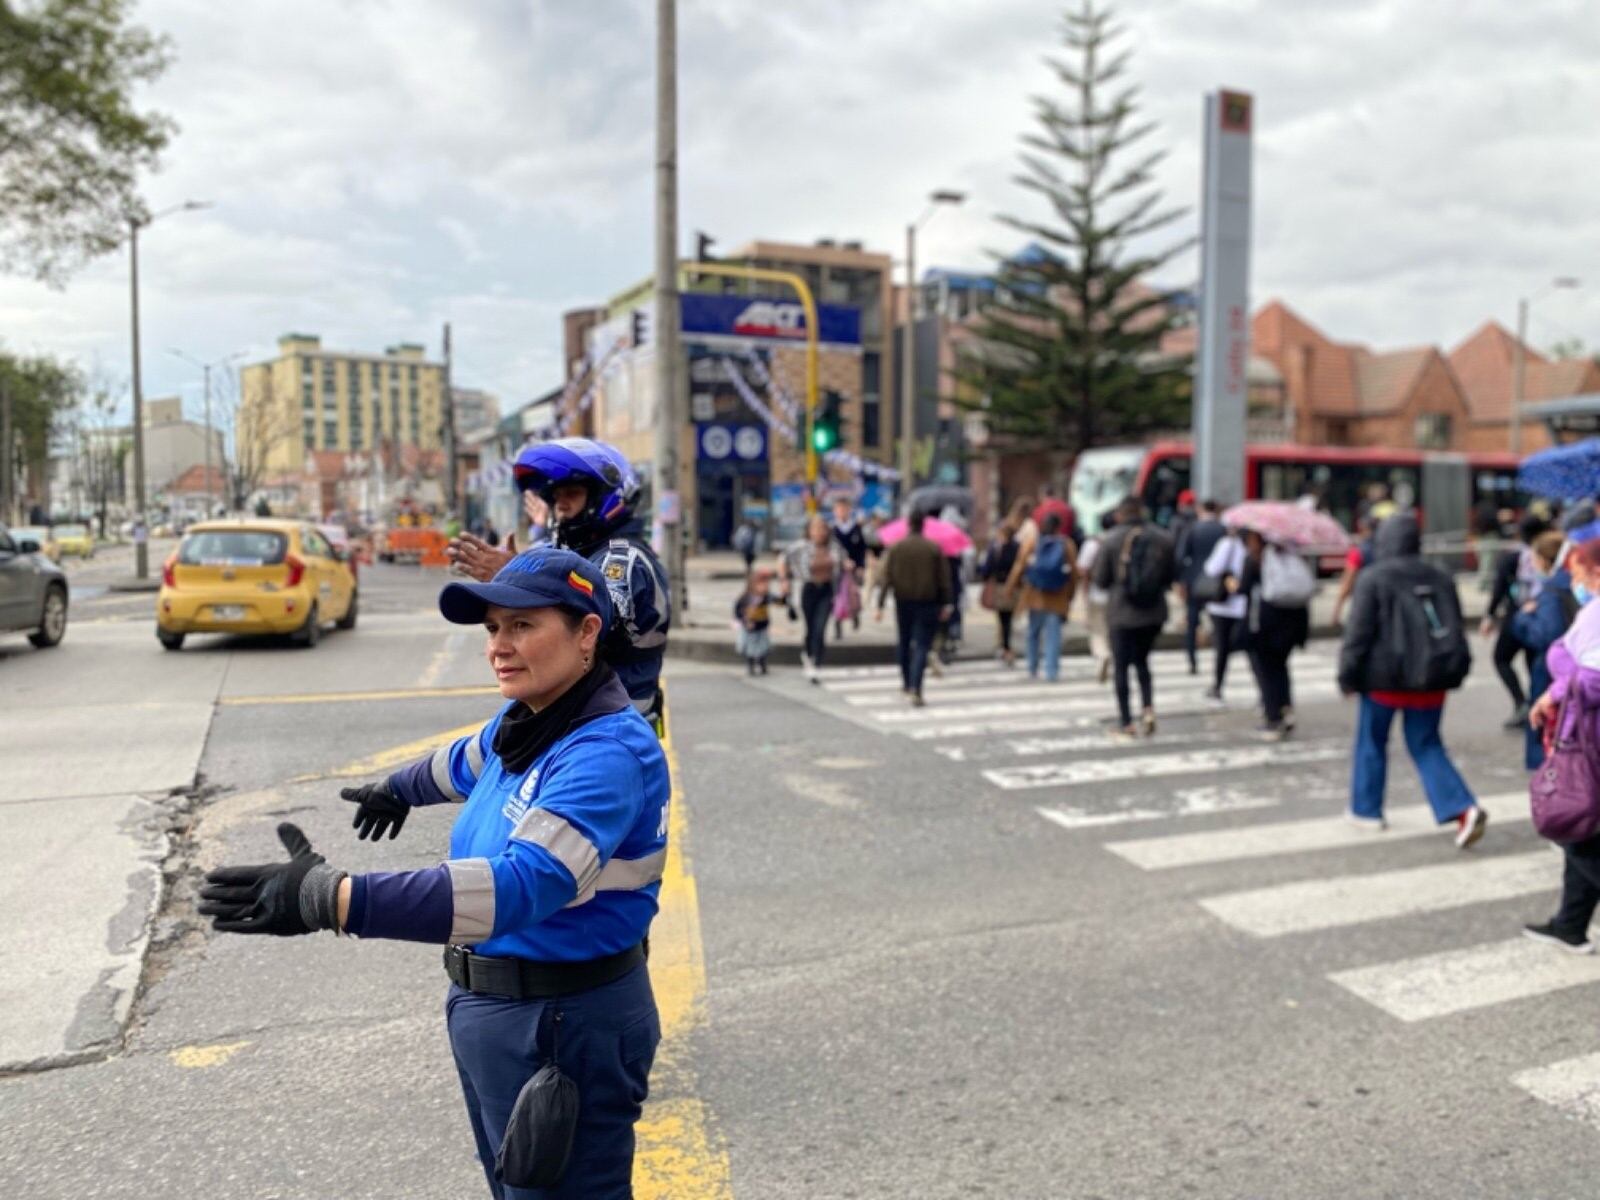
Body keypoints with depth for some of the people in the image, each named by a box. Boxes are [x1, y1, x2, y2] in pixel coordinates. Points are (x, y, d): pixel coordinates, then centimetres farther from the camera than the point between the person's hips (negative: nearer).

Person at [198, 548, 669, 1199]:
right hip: (491, 1006, 9)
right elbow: (465, 764, 27)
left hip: (565, 1027, -9)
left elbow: (520, 885, -38)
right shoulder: (524, 723, 3)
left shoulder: (609, 751, -26)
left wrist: (327, 897, -41)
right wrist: (397, 788, 46)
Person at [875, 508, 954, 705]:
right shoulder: (934, 548, -5)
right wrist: (946, 603, 4)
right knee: (922, 646, -3)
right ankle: (915, 689, -17)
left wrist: (880, 606, -4)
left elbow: (886, 578, -5)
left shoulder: (895, 548, -3)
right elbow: (943, 578, -4)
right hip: (927, 602, -2)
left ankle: (907, 683, 35)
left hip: (903, 602, 2)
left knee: (904, 643, 20)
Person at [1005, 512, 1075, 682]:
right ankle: (1052, 671, -7)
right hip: (1057, 599, 0)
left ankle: (1033, 669, 19)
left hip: (1035, 596, 1)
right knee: (1053, 634, 0)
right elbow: (1073, 571, 0)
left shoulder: (1032, 545, -4)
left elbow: (1019, 567, -2)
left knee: (1033, 632, 15)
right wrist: (1069, 597, 8)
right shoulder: (1066, 546, -2)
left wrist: (1012, 589, 9)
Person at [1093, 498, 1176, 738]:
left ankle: (1127, 723, 6)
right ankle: (1148, 708, 3)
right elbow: (1170, 576, 4)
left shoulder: (1111, 541, -11)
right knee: (1142, 660, 21)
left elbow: (1100, 579, -5)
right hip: (1154, 612, 3)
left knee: (1121, 666, 5)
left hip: (1122, 613, -3)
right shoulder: (1162, 538, -3)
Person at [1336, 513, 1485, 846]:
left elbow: (1358, 631, -11)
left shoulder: (1373, 578, -9)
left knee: (1372, 742, 12)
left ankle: (1366, 809, 21)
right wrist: (1453, 671, 22)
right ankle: (1464, 809, -4)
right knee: (1426, 745, 12)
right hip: (1431, 678, 5)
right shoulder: (1440, 579, 9)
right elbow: (1455, 628, 14)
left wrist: (1348, 676, -4)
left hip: (1385, 676, -5)